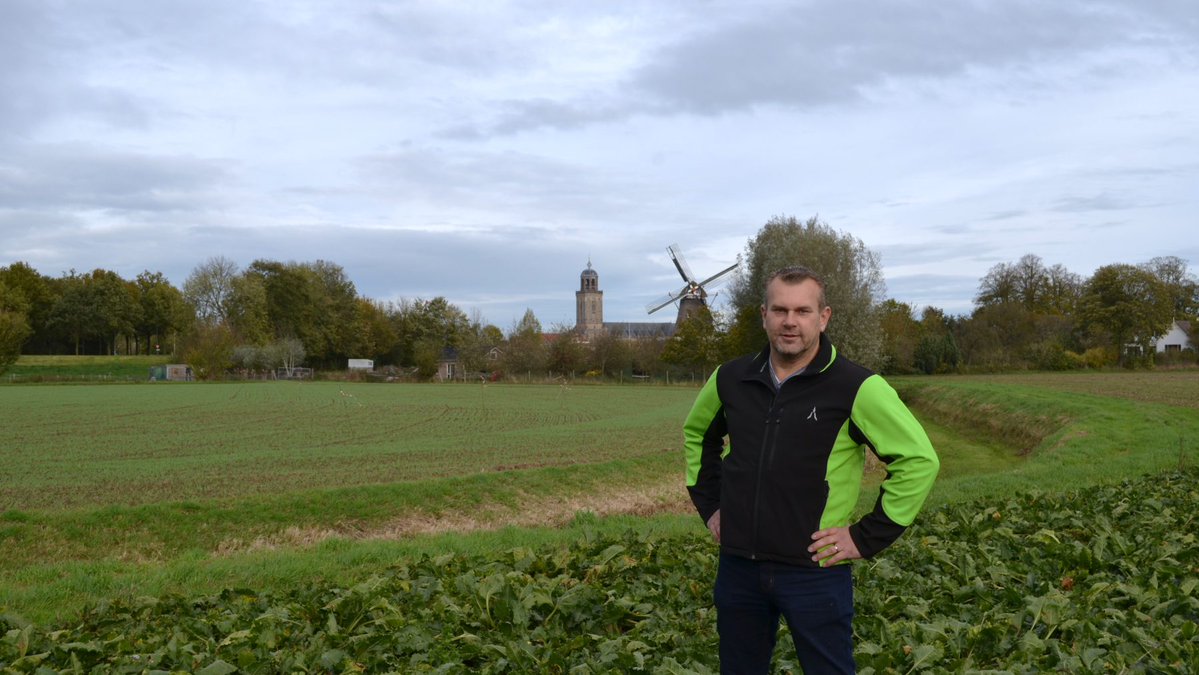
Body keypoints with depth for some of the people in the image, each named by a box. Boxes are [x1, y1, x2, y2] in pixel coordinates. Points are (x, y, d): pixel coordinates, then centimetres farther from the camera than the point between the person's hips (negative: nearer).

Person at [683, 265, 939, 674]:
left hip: (814, 573, -4)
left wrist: (868, 537, -10)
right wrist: (709, 504, 14)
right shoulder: (731, 379, 3)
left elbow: (919, 460, -10)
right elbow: (697, 433, 22)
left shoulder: (856, 387, -11)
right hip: (738, 567, 4)